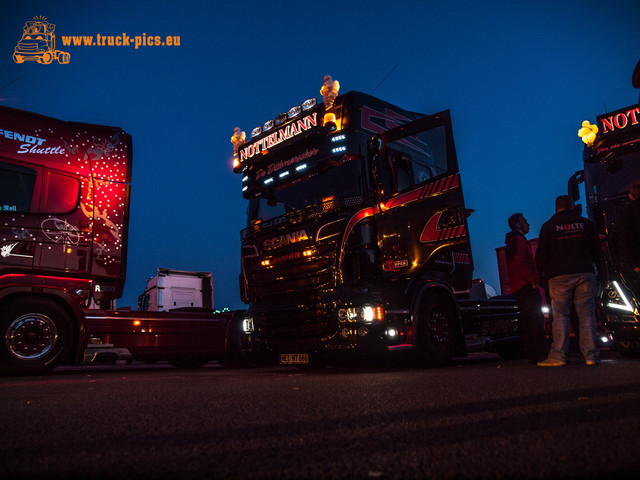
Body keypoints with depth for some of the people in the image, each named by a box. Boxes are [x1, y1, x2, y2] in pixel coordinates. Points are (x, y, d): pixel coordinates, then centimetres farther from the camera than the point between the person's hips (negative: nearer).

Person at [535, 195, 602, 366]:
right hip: (585, 274, 2)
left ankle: (558, 355, -4)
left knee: (560, 315, -1)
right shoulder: (586, 224, 10)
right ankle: (591, 355, 3)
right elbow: (597, 250, 14)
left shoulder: (548, 226, 3)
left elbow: (541, 254, 2)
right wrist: (596, 267, 25)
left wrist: (543, 274, 11)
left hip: (559, 276, -2)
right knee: (586, 314, 4)